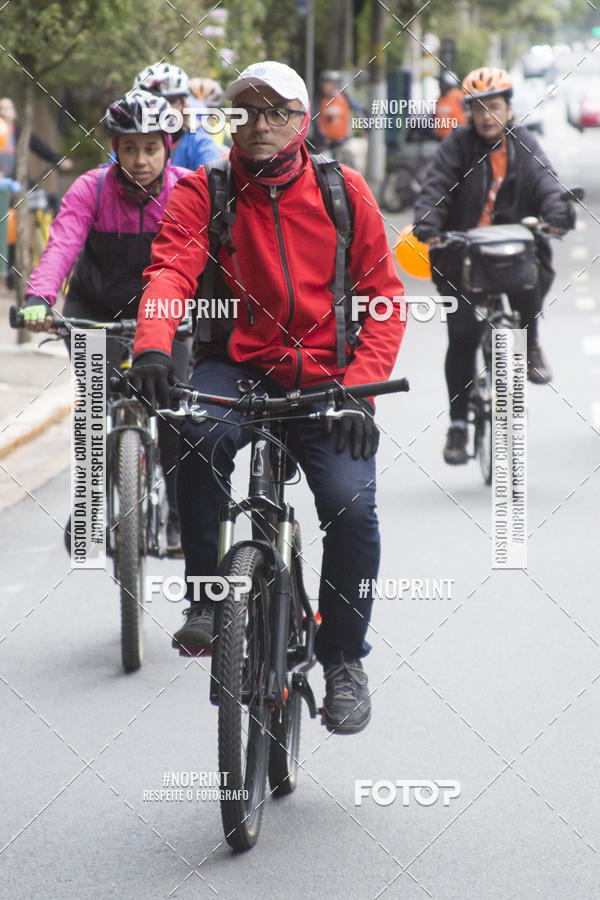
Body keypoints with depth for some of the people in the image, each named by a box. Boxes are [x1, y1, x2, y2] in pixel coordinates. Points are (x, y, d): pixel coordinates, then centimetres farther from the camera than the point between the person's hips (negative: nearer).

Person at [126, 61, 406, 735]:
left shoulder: (342, 191, 3)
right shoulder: (204, 192, 0)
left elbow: (383, 293, 3)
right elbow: (171, 269, -16)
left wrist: (360, 387, -11)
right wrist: (152, 347, -37)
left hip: (325, 380, 1)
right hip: (239, 366, 0)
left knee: (351, 506, -20)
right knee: (200, 433, -35)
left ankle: (344, 659, 4)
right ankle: (206, 598, -16)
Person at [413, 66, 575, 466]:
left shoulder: (523, 143, 7)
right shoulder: (459, 144, 1)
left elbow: (544, 178, -9)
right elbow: (436, 186, -9)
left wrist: (558, 211, -30)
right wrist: (427, 224, -28)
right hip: (462, 250, -1)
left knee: (536, 278, -31)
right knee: (462, 336, -6)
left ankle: (530, 345, 2)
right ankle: (458, 423, 6)